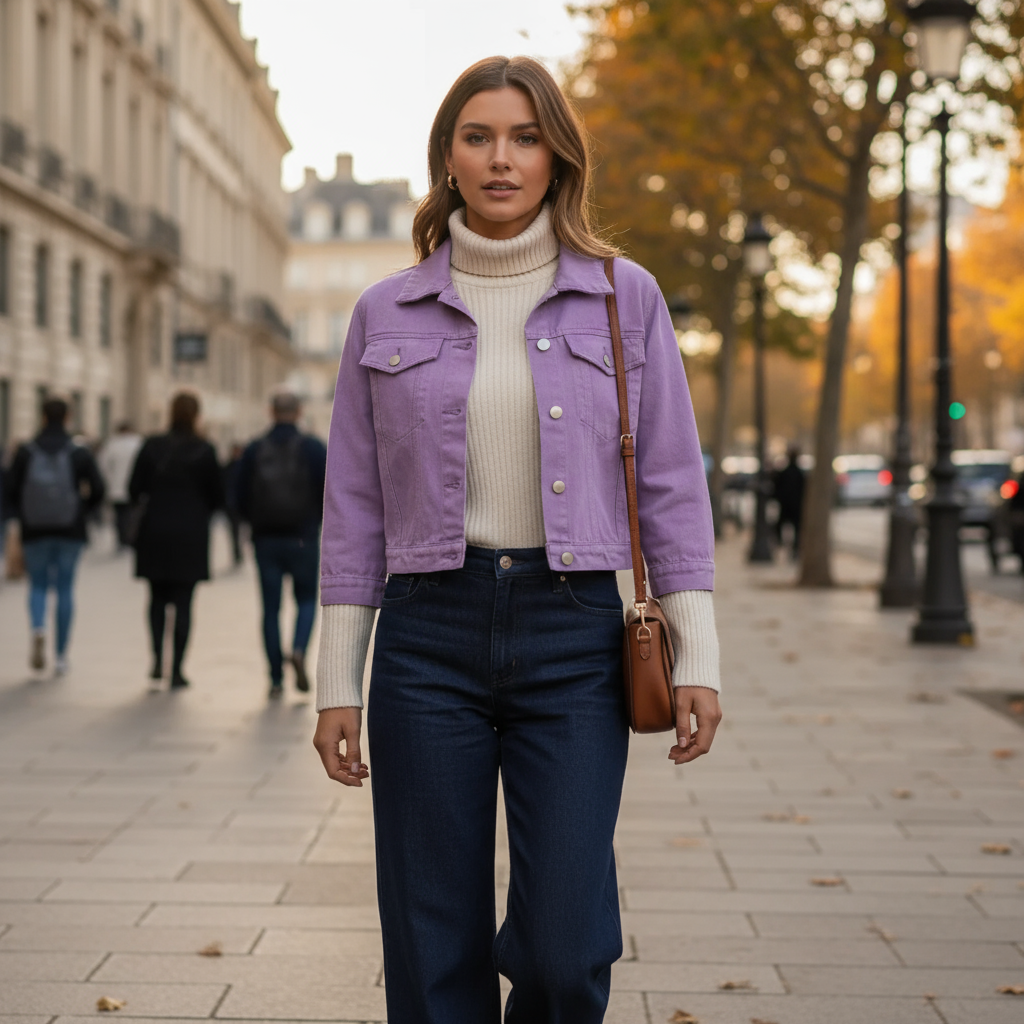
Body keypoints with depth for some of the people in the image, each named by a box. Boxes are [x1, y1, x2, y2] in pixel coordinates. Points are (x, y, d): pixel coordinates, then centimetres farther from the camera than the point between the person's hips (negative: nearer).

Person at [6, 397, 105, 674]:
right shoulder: (80, 453, -1)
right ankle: (60, 656, 8)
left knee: (38, 585, 12)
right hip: (70, 531, 0)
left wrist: (23, 515, 13)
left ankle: (38, 629, -18)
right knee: (65, 588, 7)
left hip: (35, 529, 0)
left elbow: (11, 489, -3)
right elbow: (97, 490, -4)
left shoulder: (25, 452, -1)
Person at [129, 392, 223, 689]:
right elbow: (217, 496, -4)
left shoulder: (152, 446, -2)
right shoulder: (204, 451, -7)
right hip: (190, 536, -2)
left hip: (155, 534, 2)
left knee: (158, 598, 17)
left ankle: (158, 659, 3)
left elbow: (134, 490, -1)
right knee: (183, 602, 3)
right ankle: (176, 670, 3)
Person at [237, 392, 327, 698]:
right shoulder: (313, 448, -3)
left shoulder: (255, 450, 2)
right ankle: (298, 650, -13)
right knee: (306, 600, 14)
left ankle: (276, 678, 6)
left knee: (271, 608, 7)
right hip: (303, 538, -1)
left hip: (265, 538, 1)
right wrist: (319, 518, 13)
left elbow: (241, 499, 2)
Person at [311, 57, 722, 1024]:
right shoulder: (386, 313, 7)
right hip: (428, 634, 1)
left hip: (572, 633, -1)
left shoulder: (624, 298, 5)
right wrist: (336, 682, 5)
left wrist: (696, 657, -2)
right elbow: (354, 507, 8)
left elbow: (670, 487, 5)